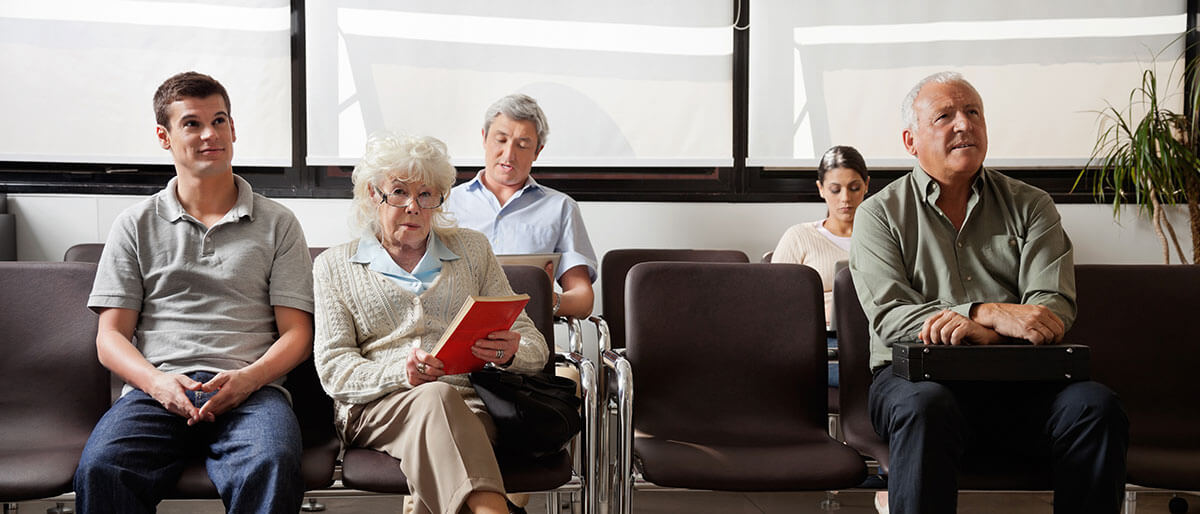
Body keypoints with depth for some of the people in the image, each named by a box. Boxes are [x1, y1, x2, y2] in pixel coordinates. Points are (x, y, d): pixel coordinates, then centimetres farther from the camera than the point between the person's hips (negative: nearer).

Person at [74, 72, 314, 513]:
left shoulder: (277, 224, 16)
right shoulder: (136, 225, 18)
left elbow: (297, 333, 10)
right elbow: (111, 336, 12)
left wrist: (247, 378, -10)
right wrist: (158, 382, -9)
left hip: (251, 389, -1)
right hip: (156, 389, 1)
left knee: (272, 467, -35)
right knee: (99, 469, -32)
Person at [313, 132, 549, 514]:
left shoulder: (472, 249, 21)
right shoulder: (334, 265, 17)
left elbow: (534, 346, 16)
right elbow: (332, 366, 5)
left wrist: (511, 352, -10)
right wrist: (401, 374, -16)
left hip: (470, 403, 2)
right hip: (377, 407, -1)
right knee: (436, 398, -38)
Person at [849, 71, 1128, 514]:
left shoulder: (1030, 205, 15)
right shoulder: (880, 213, 8)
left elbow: (1054, 308, 1)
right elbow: (890, 316, -5)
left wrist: (979, 331, -19)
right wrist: (991, 314, -19)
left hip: (1020, 379, 3)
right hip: (917, 374, -2)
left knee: (1096, 407, -27)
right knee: (925, 407, -36)